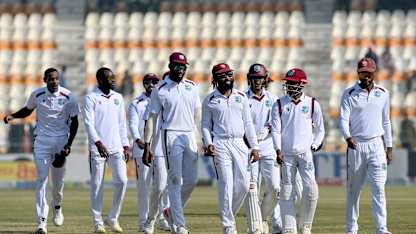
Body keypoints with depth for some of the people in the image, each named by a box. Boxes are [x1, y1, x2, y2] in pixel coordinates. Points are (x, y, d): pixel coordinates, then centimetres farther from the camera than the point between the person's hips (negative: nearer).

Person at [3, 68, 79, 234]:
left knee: (59, 179, 6)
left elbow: (74, 122, -1)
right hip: (42, 140, 0)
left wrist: (69, 144, -9)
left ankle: (57, 207, 39)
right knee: (42, 179, -8)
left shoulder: (68, 97, -8)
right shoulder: (37, 95, -5)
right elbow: (27, 110, 14)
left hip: (61, 140, 0)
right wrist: (12, 116, -6)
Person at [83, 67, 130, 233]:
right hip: (97, 148, -4)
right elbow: (88, 122, -11)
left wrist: (125, 146, 10)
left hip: (116, 147, 4)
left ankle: (113, 218, 7)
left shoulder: (118, 98, 13)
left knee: (121, 181, -6)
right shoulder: (90, 98, -3)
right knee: (97, 185, -1)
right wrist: (98, 142, -22)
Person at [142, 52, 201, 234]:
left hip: (190, 135, 5)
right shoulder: (160, 90, -3)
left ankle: (172, 212, 24)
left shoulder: (191, 87, 10)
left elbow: (198, 114, 15)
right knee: (175, 181, -6)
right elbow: (152, 119, -2)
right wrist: (147, 146, -7)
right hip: (171, 135, -5)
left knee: (191, 180, 3)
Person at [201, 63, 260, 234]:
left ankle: (229, 215, 18)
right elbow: (205, 125, 6)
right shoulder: (210, 100, 3)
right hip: (221, 144, -4)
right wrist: (208, 144, -10)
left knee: (244, 184, -3)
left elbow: (248, 123, 12)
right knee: (226, 186, -8)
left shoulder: (241, 97, 12)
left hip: (240, 143, 4)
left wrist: (254, 147, 7)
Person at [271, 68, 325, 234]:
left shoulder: (312, 104, 5)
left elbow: (320, 130, 13)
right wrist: (278, 150, -12)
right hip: (286, 154, 0)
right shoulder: (279, 105, 5)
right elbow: (276, 130, 0)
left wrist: (314, 146, 1)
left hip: (305, 153, 0)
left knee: (311, 189, -13)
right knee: (287, 192, -1)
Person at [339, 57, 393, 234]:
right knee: (353, 189, 4)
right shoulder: (349, 94, -1)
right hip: (356, 146, -2)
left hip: (376, 146, 2)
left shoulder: (383, 93, 9)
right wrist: (348, 137, -29)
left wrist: (389, 147, 13)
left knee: (379, 188, -8)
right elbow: (343, 119, -10)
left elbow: (386, 122, 15)